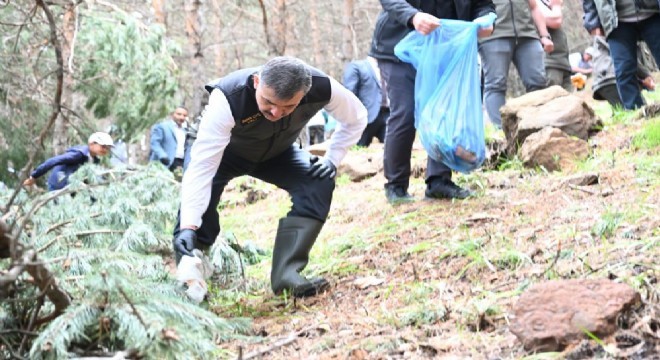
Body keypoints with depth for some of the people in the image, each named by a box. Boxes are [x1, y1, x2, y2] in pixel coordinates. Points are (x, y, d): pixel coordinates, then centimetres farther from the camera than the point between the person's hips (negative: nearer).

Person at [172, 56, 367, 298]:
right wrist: (188, 226, -52)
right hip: (225, 152, -2)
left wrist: (332, 159, -20)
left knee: (319, 184, -23)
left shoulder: (321, 88, -34)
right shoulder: (228, 98, -43)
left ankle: (286, 274, -20)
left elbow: (356, 117, -11)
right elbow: (202, 164, -45)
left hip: (278, 153, 3)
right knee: (200, 198, -28)